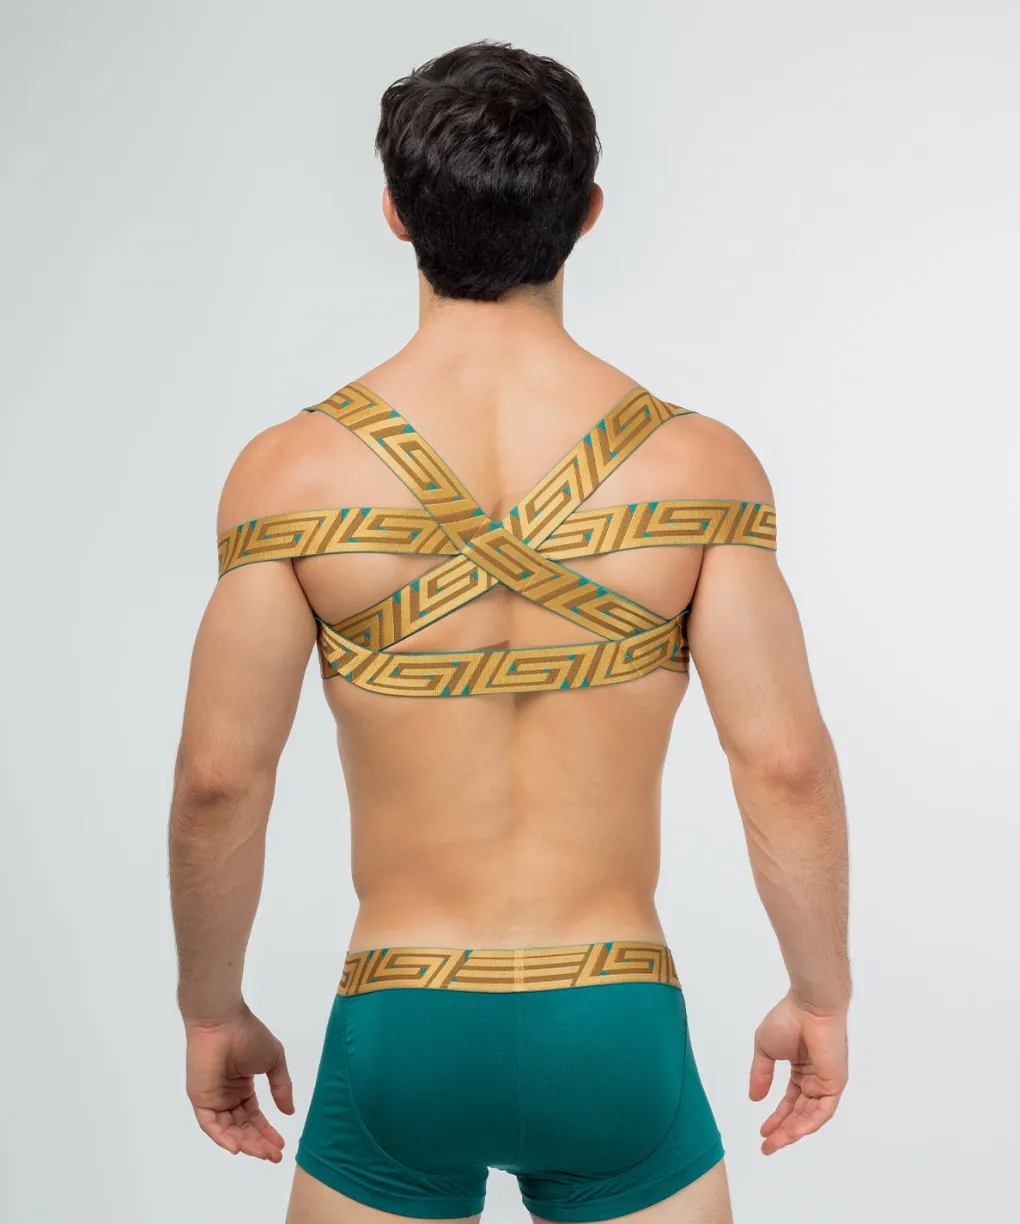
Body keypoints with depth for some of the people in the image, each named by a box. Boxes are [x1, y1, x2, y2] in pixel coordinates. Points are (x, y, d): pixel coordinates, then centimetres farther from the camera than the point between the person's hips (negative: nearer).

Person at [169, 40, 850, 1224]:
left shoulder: (291, 471, -9)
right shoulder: (700, 463, -8)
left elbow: (219, 779, -8)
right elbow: (784, 763, -9)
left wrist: (212, 1014, 7)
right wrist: (821, 995, 5)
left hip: (400, 1036, 0)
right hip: (620, 1033, 0)